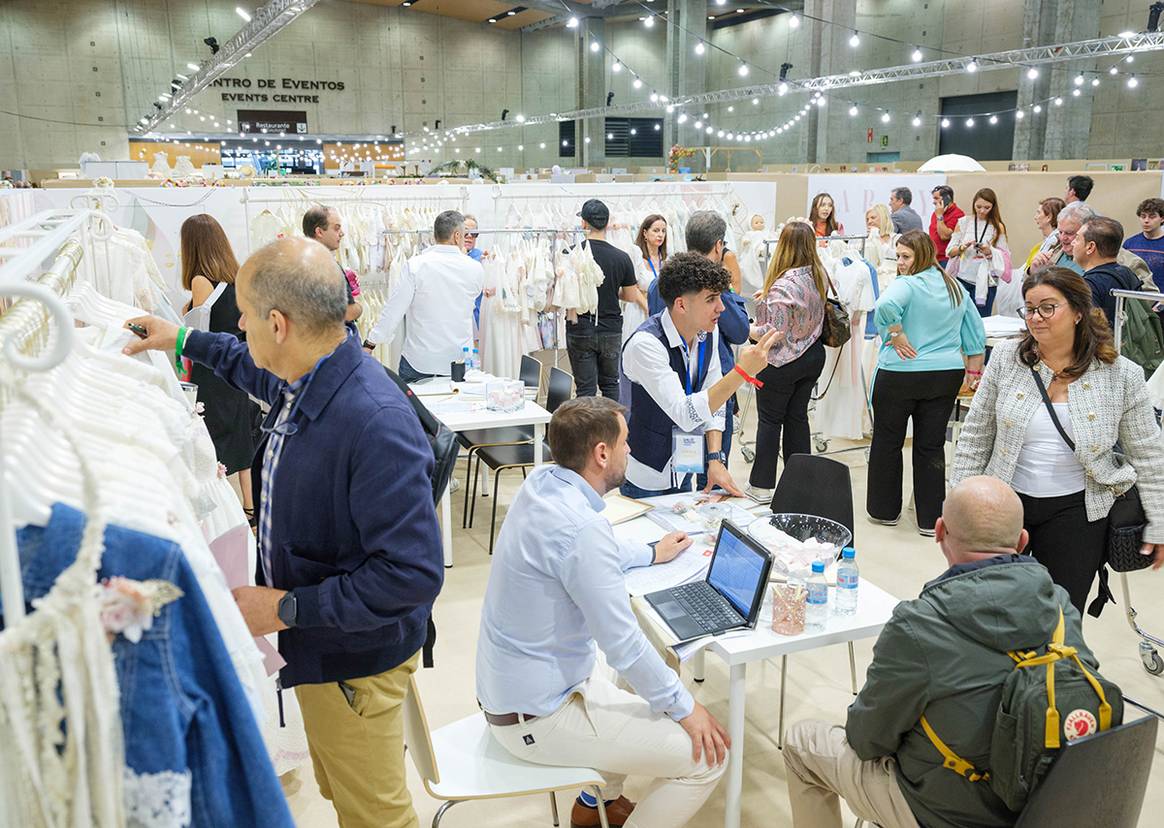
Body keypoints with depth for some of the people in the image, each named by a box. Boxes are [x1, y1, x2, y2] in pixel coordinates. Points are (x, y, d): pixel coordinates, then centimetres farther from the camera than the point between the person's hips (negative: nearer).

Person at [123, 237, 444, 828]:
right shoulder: (303, 379, -6)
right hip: (315, 643, 9)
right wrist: (184, 341, 29)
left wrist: (288, 608, -26)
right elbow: (256, 370, 22)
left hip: (354, 658, -9)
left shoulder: (376, 424, -36)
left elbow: (414, 573, -34)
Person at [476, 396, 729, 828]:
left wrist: (653, 553, 29)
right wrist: (684, 708, -10)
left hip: (507, 686, 10)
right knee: (705, 758, -6)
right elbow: (624, 644, -25)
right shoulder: (582, 528, -30)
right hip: (536, 718, -10)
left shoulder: (541, 483, -2)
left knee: (652, 681, 30)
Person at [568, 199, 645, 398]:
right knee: (610, 384, 17)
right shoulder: (622, 258, -4)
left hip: (580, 330, -2)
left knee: (585, 387, 3)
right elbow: (631, 296, 4)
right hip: (611, 330, 2)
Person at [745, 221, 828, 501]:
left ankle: (762, 485, 13)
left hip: (782, 362, -7)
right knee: (797, 417, 16)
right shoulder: (820, 276, -1)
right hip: (813, 357, 7)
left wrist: (750, 330, -5)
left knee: (770, 420, 5)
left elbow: (776, 334, -23)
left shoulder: (782, 286, -25)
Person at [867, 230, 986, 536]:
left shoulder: (905, 284, -13)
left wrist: (895, 335, -19)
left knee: (888, 442, 10)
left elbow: (885, 308, -35)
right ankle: (930, 519, 15)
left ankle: (885, 510, 22)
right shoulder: (956, 288, 10)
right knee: (931, 445, 11)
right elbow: (976, 333, 13)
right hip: (946, 375, 6)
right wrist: (973, 371, 18)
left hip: (901, 373, -6)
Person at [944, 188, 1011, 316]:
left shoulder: (998, 227, 4)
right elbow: (950, 251, 3)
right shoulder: (963, 222, 4)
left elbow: (1003, 256, 4)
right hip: (963, 278, 0)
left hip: (986, 282, 0)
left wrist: (989, 251, -15)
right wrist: (963, 247, -16)